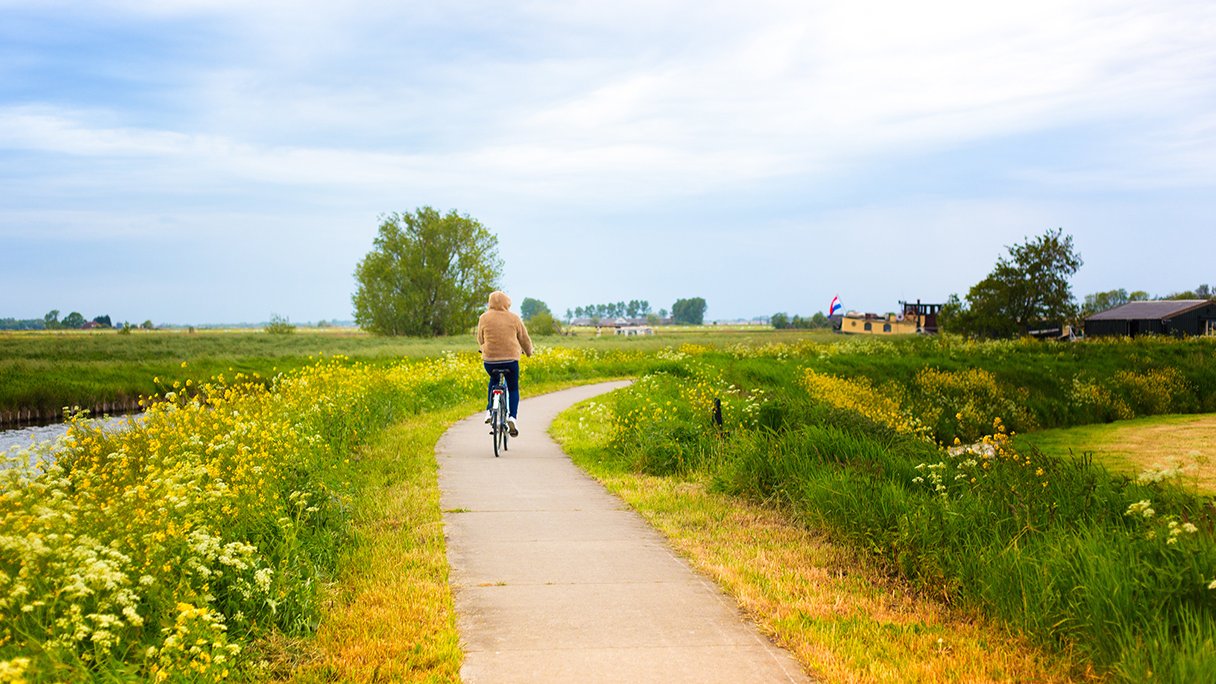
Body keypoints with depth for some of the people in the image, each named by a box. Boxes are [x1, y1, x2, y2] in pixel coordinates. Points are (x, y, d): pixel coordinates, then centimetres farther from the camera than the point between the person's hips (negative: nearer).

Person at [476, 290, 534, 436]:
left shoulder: (484, 318, 1)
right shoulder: (514, 318, 1)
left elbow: (480, 339, 13)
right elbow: (524, 339, 10)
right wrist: (529, 352, 30)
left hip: (490, 360, 1)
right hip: (511, 359, -1)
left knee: (493, 381, 31)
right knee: (513, 388, 16)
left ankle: (489, 411, 16)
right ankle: (513, 416, -5)